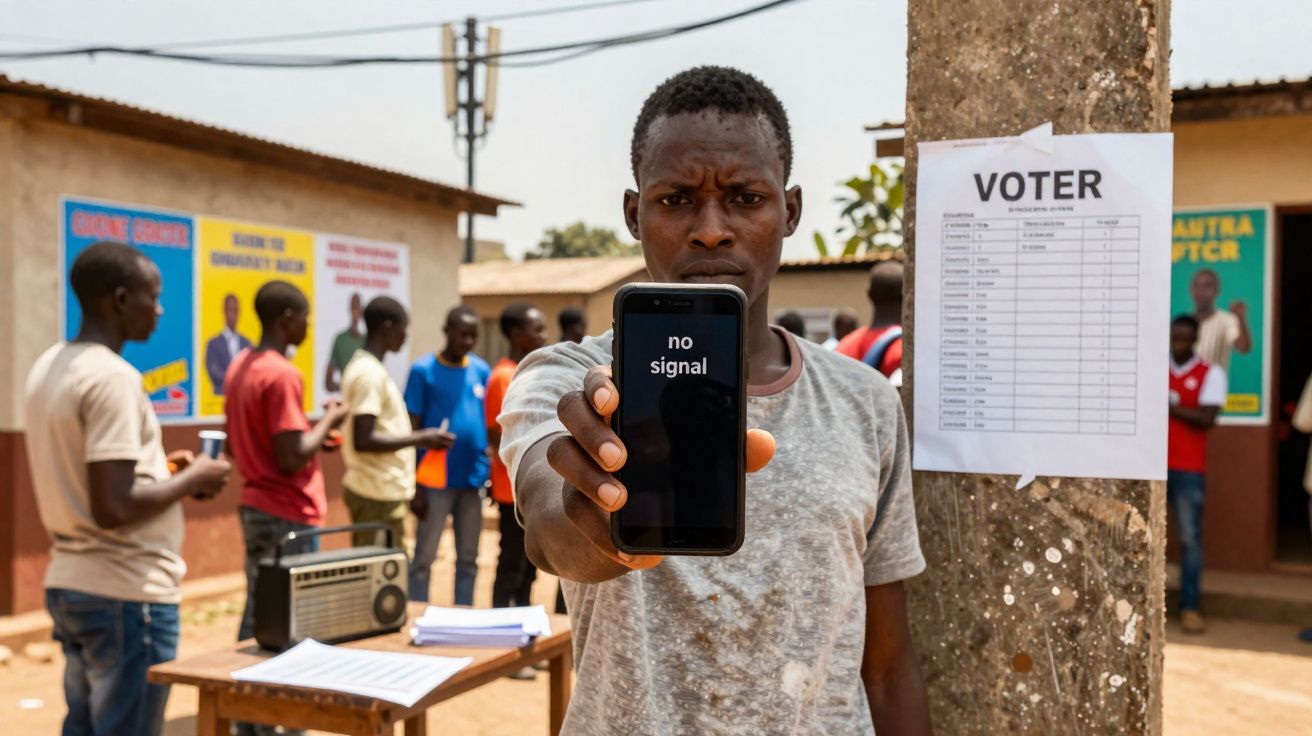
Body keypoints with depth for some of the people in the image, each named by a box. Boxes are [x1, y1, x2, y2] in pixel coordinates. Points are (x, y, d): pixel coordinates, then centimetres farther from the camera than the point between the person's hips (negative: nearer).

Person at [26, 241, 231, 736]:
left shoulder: (48, 368, 9)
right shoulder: (113, 377, -20)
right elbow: (113, 509, -25)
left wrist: (152, 467, 14)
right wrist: (192, 479, -11)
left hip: (67, 583, 9)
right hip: (125, 593, -9)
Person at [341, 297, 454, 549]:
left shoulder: (363, 366, 13)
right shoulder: (370, 373, -17)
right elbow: (362, 440, -23)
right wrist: (420, 439, -17)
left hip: (380, 490, 10)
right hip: (379, 493, -10)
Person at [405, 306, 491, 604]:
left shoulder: (482, 370, 6)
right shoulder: (423, 370, -6)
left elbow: (491, 424, 11)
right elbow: (413, 430, -6)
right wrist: (415, 484, -9)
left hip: (473, 480, 4)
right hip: (436, 481, -4)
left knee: (468, 558, 13)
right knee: (424, 557, 5)